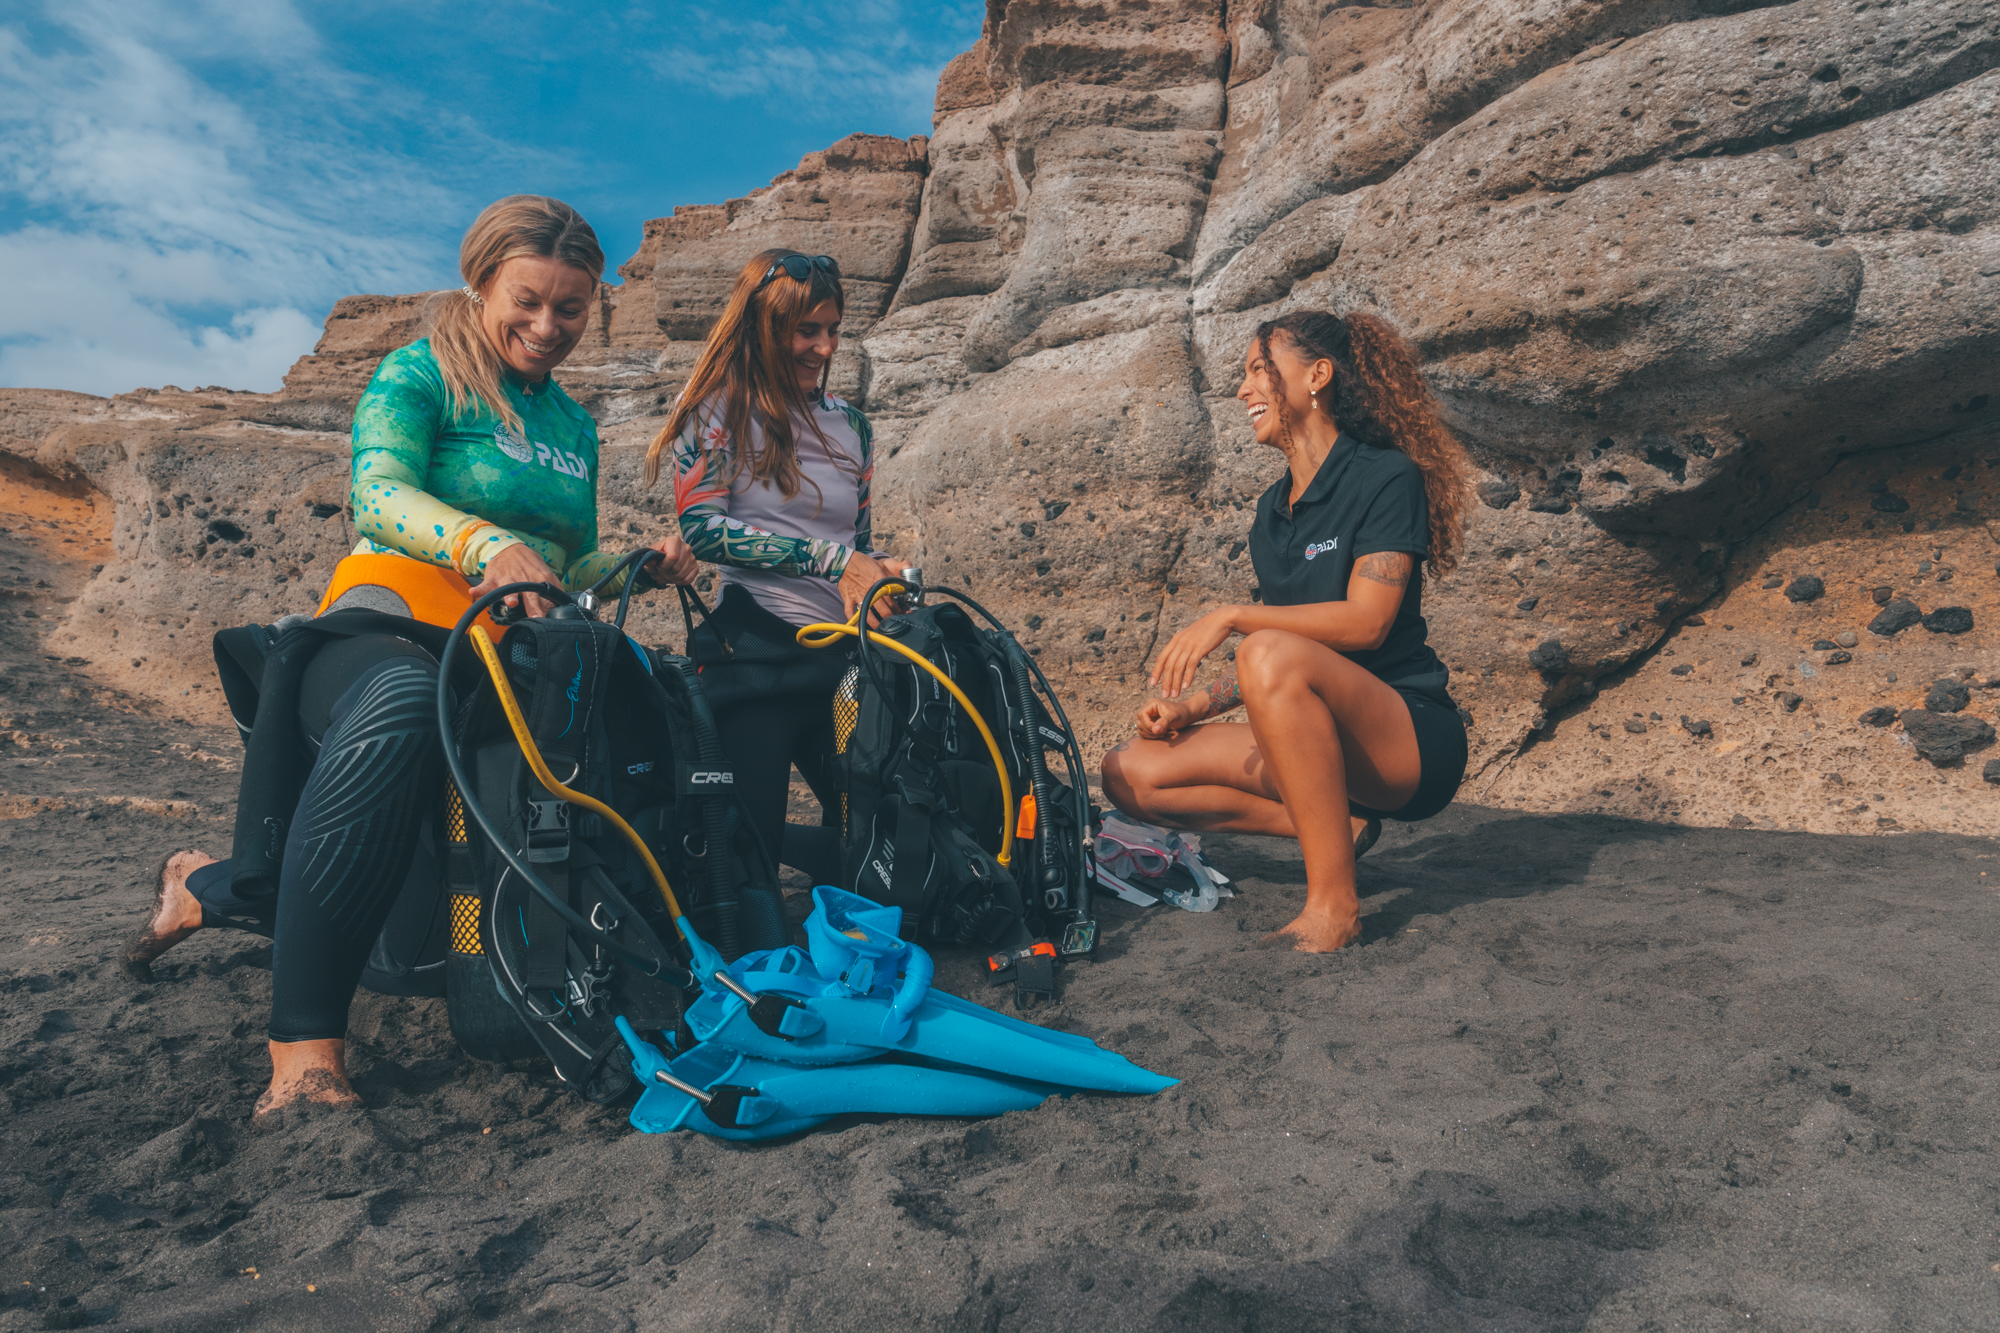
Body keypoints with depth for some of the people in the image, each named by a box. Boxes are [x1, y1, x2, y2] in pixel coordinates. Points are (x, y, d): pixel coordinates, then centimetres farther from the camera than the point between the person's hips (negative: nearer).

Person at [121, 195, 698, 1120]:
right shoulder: (418, 373, 3)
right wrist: (485, 544, -33)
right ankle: (305, 1043, -37)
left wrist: (642, 566, 5)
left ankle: (205, 889, 16)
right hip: (384, 635, -5)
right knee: (400, 707, -44)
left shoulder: (574, 425, 21)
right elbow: (378, 495, -15)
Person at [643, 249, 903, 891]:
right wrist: (829, 559, -16)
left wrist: (884, 578, -2)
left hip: (843, 654, 6)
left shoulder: (849, 423, 16)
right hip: (755, 651, -5)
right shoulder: (721, 410, 1)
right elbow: (700, 527, -11)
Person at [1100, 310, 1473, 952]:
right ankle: (1334, 825, -5)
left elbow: (1365, 623, -19)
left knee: (1272, 655, -38)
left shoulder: (1386, 477, -7)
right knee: (1130, 772, -6)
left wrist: (1233, 617, -23)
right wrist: (1191, 707, 2)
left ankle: (1334, 900, -26)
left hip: (1413, 740, -7)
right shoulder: (1273, 508, 14)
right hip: (1318, 742, 7)